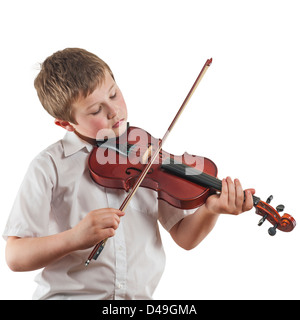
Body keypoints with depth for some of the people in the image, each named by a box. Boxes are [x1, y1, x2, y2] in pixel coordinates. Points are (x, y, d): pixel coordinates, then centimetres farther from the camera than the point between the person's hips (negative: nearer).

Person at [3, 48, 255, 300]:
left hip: (139, 295, 2)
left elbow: (184, 237, 7)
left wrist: (210, 210, -13)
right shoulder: (50, 166, -3)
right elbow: (15, 256, -6)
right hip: (68, 294, -2)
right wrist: (75, 238, -22)